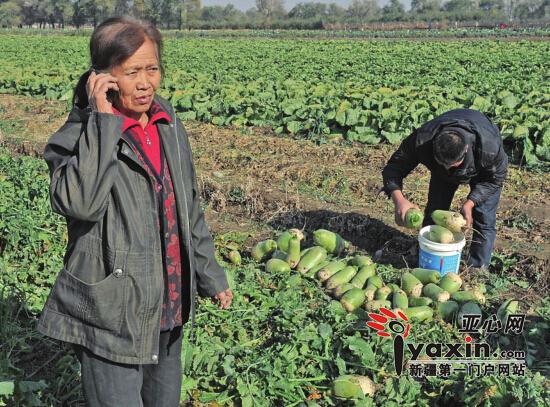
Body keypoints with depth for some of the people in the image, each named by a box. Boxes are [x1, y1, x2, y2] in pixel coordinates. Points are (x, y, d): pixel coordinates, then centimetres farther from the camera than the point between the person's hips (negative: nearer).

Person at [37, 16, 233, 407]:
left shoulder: (167, 121, 3)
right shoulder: (81, 133, -14)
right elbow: (79, 202, -34)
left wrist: (209, 274, 17)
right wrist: (104, 119, -28)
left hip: (170, 308, 6)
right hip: (113, 316, -6)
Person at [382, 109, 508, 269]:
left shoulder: (490, 148, -44)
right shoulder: (421, 140, -42)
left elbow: (495, 179, -23)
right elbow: (394, 167, -31)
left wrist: (470, 203, -35)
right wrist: (399, 199, -50)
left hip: (483, 170, -2)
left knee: (484, 219, -8)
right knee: (433, 214, 0)